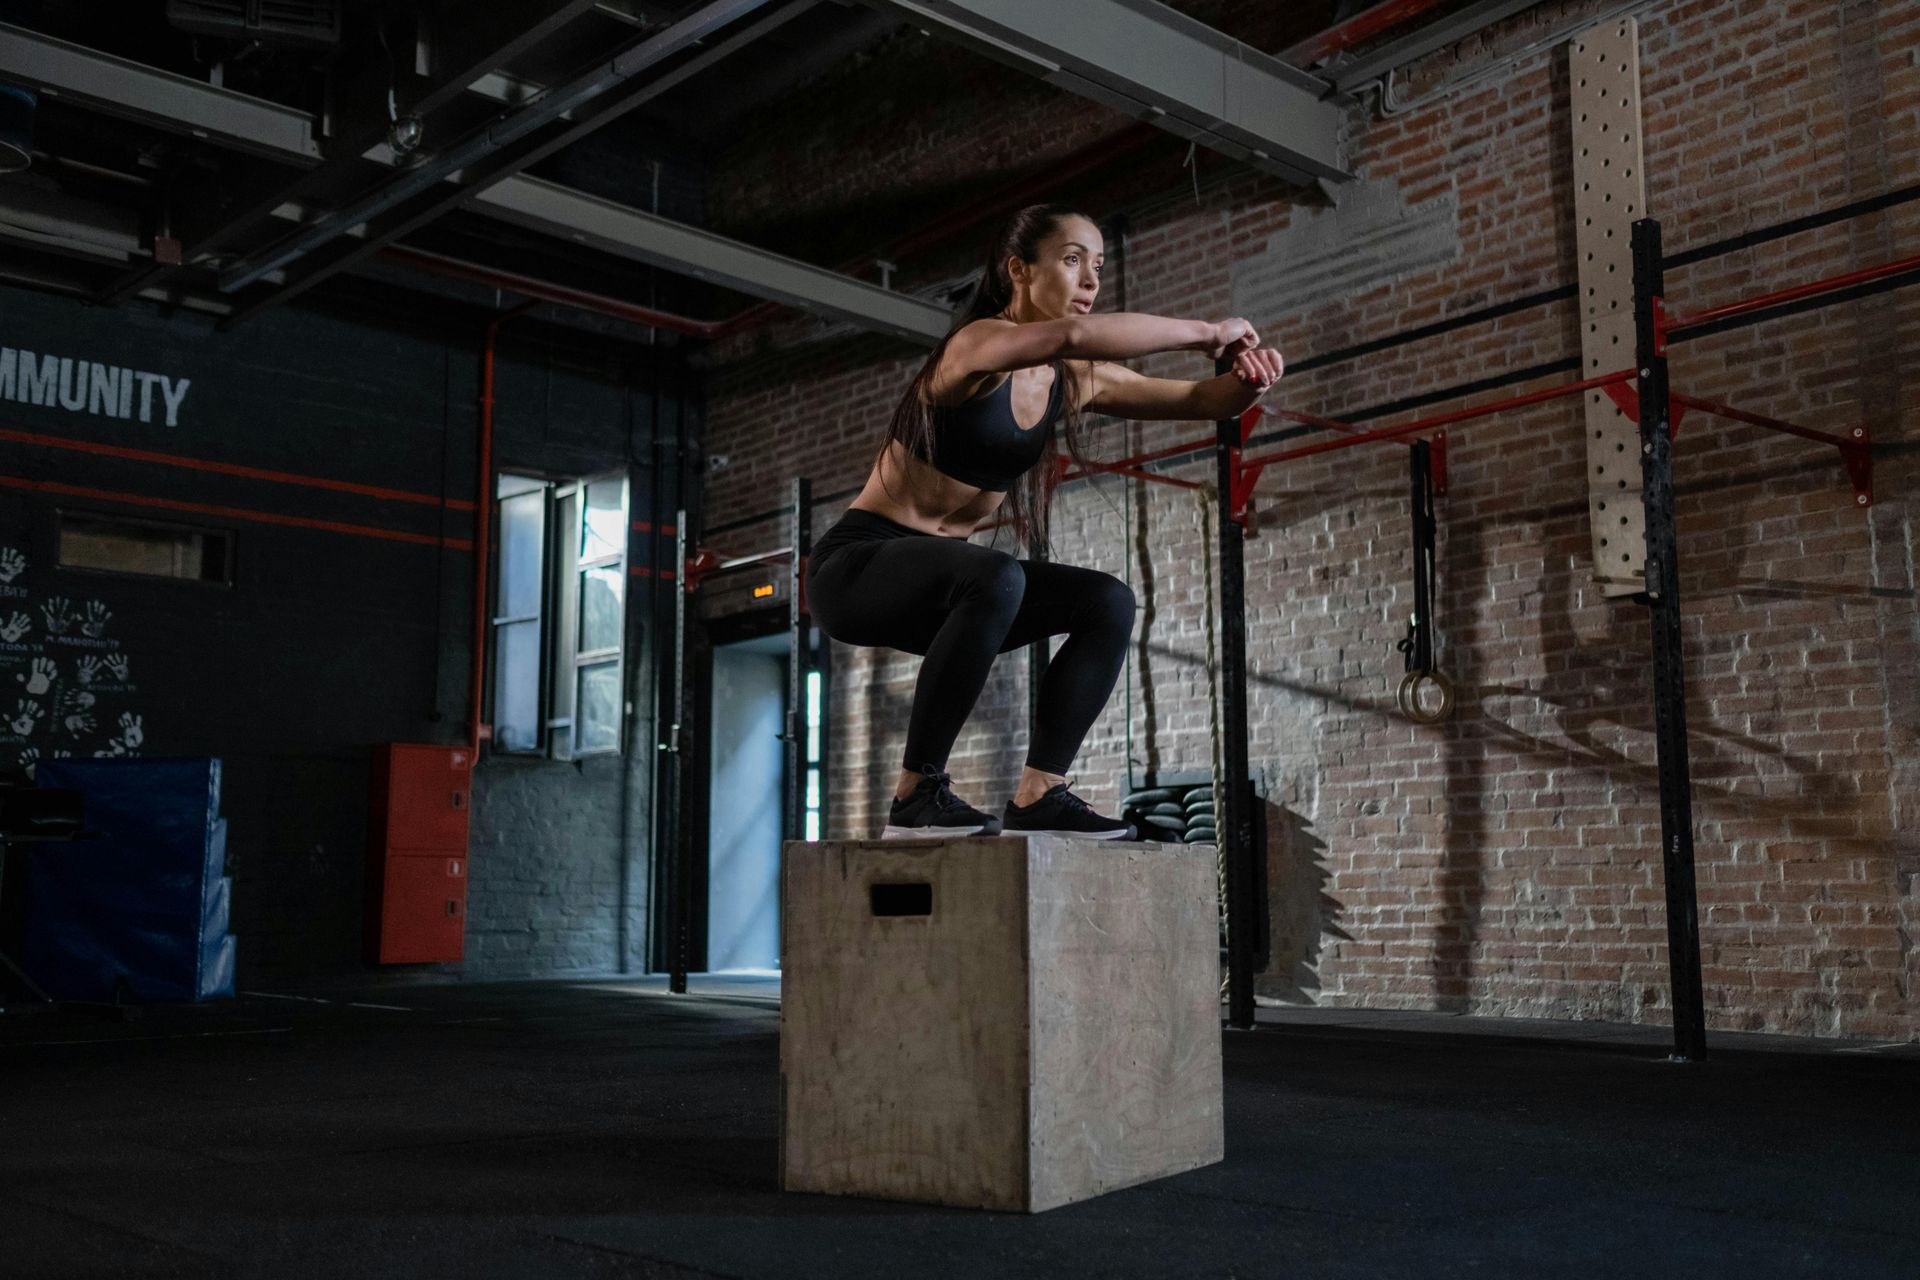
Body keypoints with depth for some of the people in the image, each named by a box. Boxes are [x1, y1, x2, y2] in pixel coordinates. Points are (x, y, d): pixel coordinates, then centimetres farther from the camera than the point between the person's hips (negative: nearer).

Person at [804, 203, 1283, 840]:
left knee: (1109, 603, -5)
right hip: (855, 565, -8)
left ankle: (1039, 794, -5)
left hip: (937, 580, 8)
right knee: (995, 578, -36)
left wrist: (1246, 377, -19)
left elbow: (1201, 400, 4)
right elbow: (1071, 334, -40)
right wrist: (1203, 332, -32)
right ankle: (917, 794, -24)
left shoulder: (1077, 381, 5)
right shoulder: (979, 344, -18)